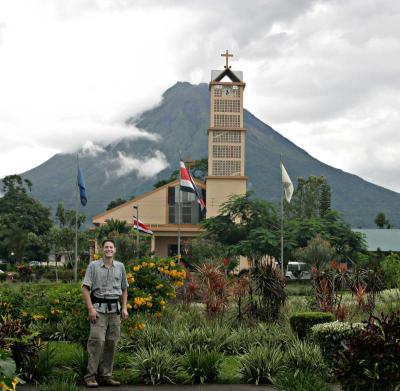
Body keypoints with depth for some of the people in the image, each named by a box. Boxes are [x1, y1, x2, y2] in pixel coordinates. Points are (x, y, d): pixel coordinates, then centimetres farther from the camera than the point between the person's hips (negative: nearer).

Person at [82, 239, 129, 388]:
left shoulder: (120, 267, 10)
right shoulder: (93, 266, -1)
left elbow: (124, 289, 18)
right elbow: (85, 288, -5)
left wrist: (124, 308, 9)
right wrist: (91, 309, -12)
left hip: (115, 308, 4)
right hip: (99, 308, -4)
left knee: (111, 343, 5)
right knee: (97, 341, -13)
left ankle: (106, 375, 14)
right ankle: (90, 376, -8)